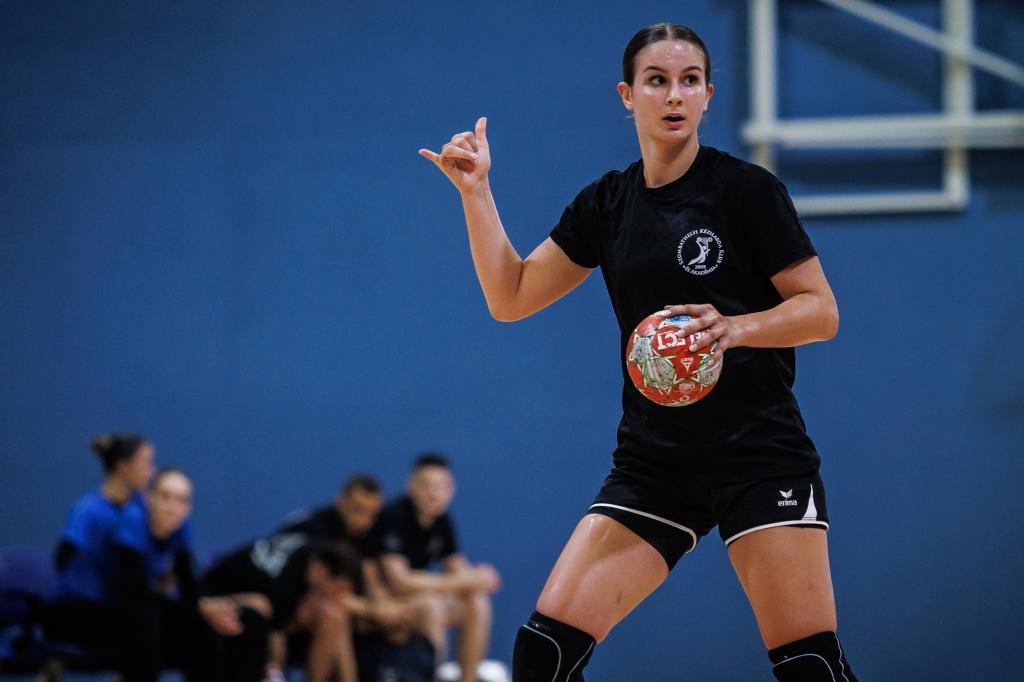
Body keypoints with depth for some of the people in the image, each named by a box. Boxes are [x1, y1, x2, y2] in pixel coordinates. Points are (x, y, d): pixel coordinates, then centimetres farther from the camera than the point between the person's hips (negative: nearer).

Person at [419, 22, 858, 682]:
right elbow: (510, 297, 11)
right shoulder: (607, 203, 9)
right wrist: (476, 191, 3)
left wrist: (734, 327, -23)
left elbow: (821, 311, -5)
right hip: (653, 462, 4)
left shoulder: (746, 189, -5)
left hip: (759, 452, -4)